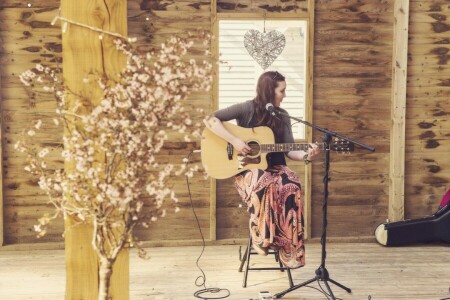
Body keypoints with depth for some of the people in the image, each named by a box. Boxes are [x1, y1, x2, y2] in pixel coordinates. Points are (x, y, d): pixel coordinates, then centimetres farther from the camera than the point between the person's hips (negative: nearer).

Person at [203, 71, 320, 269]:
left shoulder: (282, 116, 8)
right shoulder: (247, 109, -7)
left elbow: (289, 150, 3)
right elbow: (210, 120, -15)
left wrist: (306, 156, -18)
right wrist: (234, 141, -23)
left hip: (274, 167, 4)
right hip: (248, 168, -4)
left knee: (292, 187, -30)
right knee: (265, 186, -39)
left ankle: (288, 246, -24)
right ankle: (262, 238, -24)